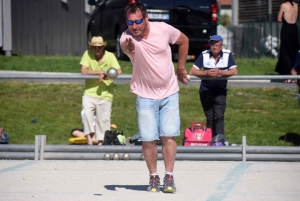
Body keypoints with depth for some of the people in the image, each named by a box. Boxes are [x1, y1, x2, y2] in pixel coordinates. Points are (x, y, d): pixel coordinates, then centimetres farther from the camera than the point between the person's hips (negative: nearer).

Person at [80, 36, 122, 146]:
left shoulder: (110, 56, -2)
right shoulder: (87, 54, -1)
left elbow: (119, 72, -12)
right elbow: (83, 71, -13)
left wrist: (105, 75, -19)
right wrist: (101, 72, -15)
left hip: (105, 95, 1)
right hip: (89, 93, 0)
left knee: (103, 119, 1)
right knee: (87, 112, -25)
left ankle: (101, 142, 13)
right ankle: (89, 137, -20)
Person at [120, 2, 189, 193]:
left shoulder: (164, 29, -13)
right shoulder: (127, 37, -20)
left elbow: (184, 40, 7)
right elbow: (125, 46, -46)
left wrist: (181, 67, 10)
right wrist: (128, 47, -70)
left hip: (169, 92, 1)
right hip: (145, 96, -1)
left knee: (169, 136, -5)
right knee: (148, 139, -3)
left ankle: (169, 177, 3)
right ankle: (153, 177, 13)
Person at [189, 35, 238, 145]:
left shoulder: (228, 55, -9)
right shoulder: (204, 55, -9)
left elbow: (234, 72, -16)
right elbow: (192, 71, -12)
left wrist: (220, 72, -31)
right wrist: (207, 73, -28)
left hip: (220, 91, -1)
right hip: (206, 91, 1)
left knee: (219, 116, -14)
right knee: (209, 118, 4)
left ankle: (220, 138, -22)